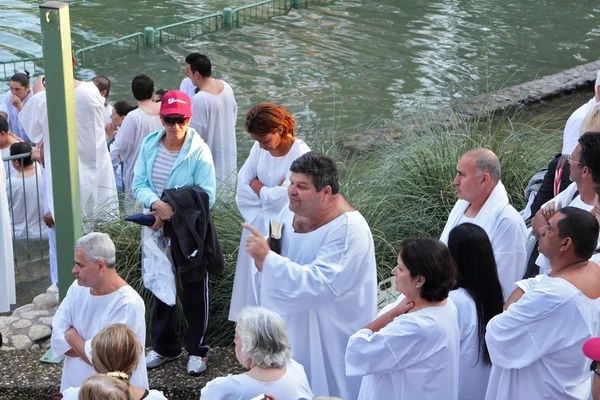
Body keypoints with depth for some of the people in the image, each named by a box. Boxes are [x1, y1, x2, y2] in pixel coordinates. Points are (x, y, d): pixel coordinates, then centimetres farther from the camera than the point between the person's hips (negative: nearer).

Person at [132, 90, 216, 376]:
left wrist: (173, 212, -24)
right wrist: (157, 204, -25)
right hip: (158, 229, 5)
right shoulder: (149, 145, -1)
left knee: (194, 290, 8)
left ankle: (197, 349, 24)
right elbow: (139, 185, -4)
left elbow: (207, 195, -20)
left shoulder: (199, 151, -15)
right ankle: (164, 346, 33)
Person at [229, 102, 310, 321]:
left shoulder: (301, 155, -21)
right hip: (258, 225, 6)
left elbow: (283, 197, -24)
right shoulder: (260, 148, -2)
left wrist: (258, 187, -8)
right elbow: (243, 182, -2)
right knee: (253, 278, 15)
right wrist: (269, 191, -14)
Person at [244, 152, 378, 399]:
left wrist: (267, 257, -36)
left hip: (329, 338, -7)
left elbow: (319, 284, -34)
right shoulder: (292, 210, -3)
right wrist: (262, 260, -11)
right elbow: (283, 262, 12)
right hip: (291, 325, 7)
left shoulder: (348, 230, -26)